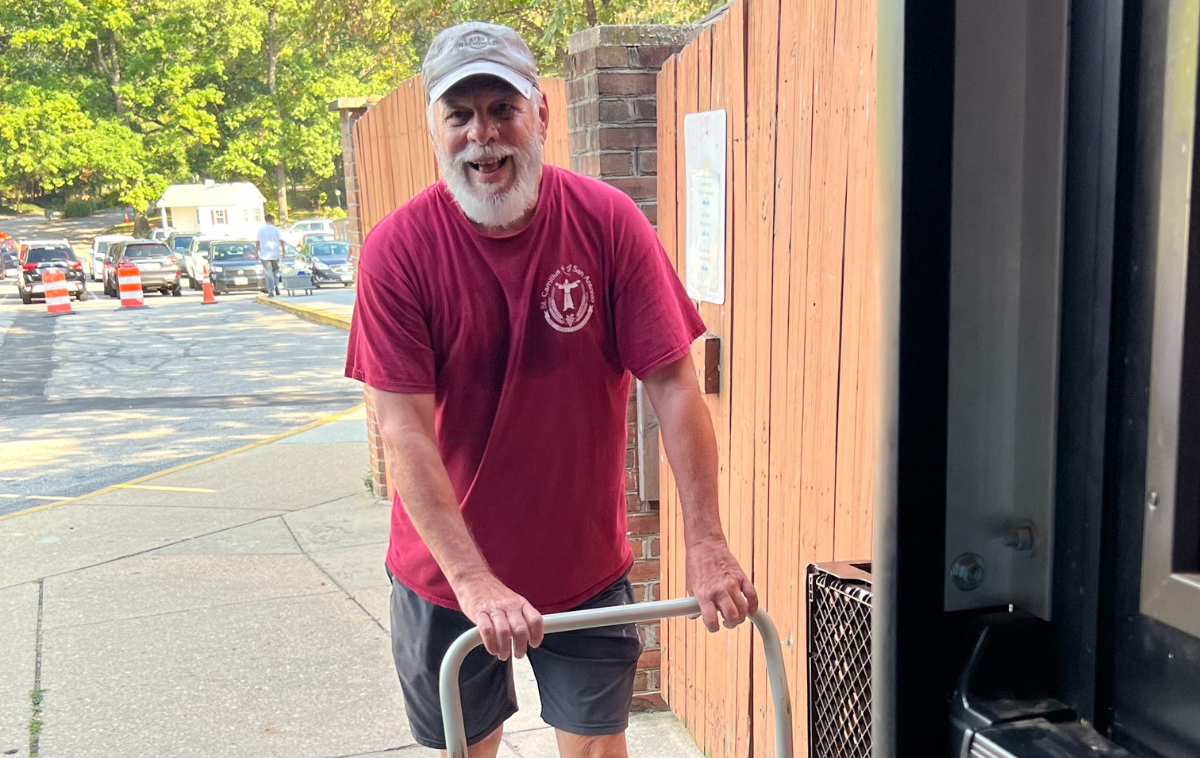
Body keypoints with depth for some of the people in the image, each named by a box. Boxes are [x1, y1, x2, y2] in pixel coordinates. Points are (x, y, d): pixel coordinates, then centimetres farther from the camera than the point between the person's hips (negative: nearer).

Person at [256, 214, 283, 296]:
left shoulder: (260, 229, 3)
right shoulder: (275, 229, -1)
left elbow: (258, 243, 2)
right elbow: (281, 241, 0)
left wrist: (256, 253, 11)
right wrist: (283, 251, 12)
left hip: (265, 255, 0)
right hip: (275, 254, 0)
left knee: (268, 274, 0)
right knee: (276, 271, 19)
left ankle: (271, 292, -5)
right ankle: (276, 286, 0)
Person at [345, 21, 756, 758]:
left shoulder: (608, 221, -12)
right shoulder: (399, 248, -15)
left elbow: (674, 385, -11)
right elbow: (404, 432, -18)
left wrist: (707, 544, -15)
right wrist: (474, 581, -23)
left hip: (588, 566, 0)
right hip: (447, 574, 0)